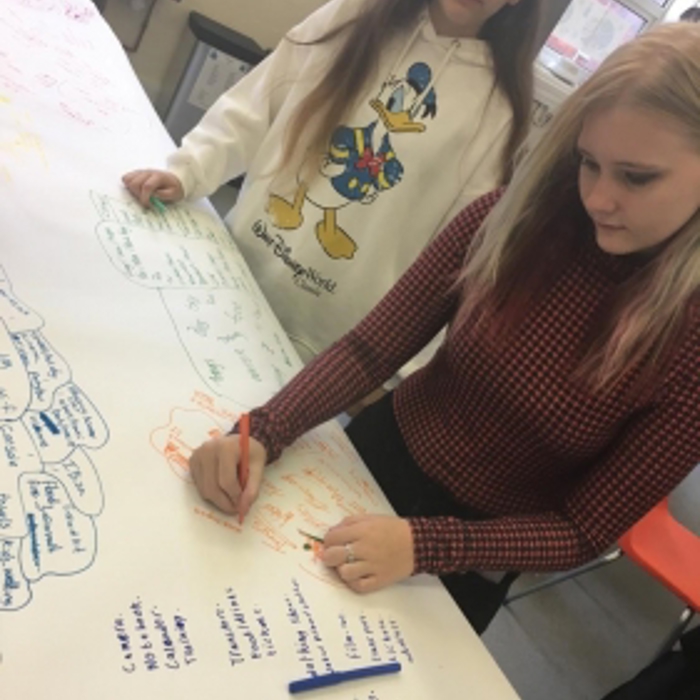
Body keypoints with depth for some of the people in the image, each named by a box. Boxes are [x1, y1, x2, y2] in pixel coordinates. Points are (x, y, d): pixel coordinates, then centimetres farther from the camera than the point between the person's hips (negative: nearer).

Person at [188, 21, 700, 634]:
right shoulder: (517, 216, -18)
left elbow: (586, 531, -17)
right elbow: (374, 347, -14)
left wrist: (422, 544, -30)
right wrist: (262, 435, -28)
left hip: (467, 549, -2)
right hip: (374, 455, 3)